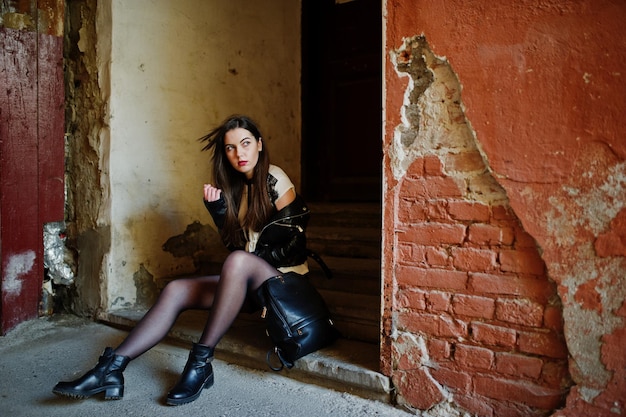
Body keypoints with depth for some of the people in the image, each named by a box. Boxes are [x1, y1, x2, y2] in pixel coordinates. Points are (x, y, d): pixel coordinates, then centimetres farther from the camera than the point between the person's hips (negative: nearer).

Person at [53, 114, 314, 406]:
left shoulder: (274, 179, -8)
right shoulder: (236, 186, 11)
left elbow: (293, 242, -10)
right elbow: (235, 243, 6)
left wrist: (251, 259, -7)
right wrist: (218, 210, -8)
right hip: (250, 283, 7)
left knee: (238, 261, -38)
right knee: (175, 290, -12)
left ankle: (201, 362, -33)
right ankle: (112, 368, -20)